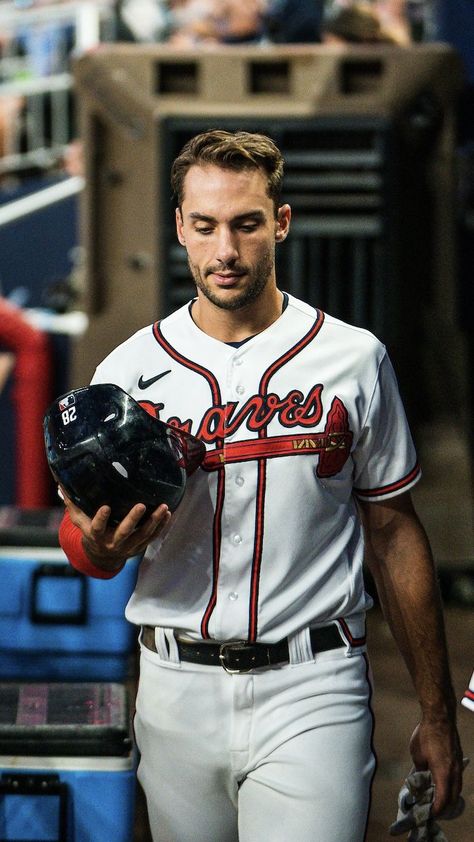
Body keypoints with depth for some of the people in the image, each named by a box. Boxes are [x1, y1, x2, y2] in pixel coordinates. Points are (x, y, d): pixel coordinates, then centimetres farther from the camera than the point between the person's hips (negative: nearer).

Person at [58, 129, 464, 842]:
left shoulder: (355, 360, 1)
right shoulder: (128, 372, 3)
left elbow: (394, 535, 5)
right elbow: (92, 551, 8)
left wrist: (436, 716, 5)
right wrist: (101, 546, -18)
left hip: (312, 688, -2)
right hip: (177, 689, 2)